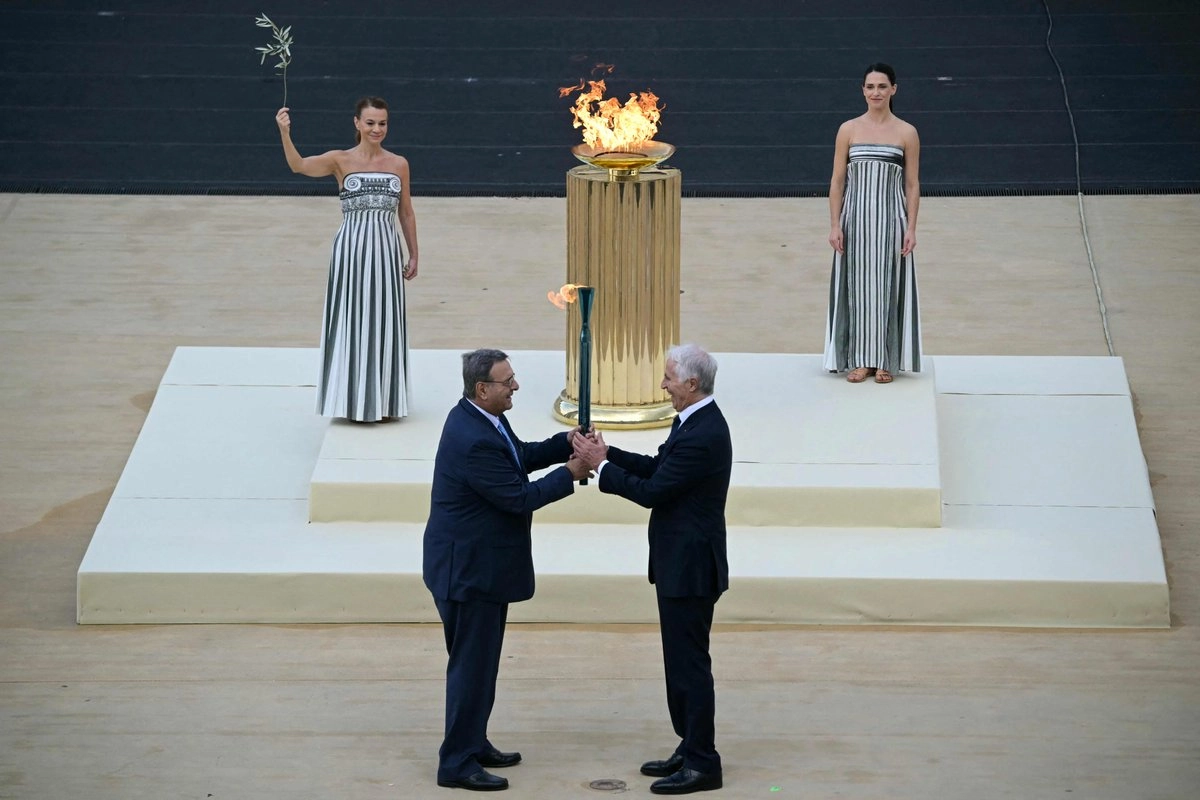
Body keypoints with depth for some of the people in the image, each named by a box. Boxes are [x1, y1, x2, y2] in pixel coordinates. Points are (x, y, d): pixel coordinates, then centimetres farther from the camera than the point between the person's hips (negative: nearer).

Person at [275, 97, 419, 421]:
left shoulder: (399, 164, 6)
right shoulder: (341, 160, -2)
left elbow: (406, 213, 13)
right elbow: (299, 165, -19)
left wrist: (413, 255, 13)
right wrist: (284, 134, -35)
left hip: (386, 250, 2)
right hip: (351, 249, -2)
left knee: (385, 323, 6)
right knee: (353, 320, 1)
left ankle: (384, 400, 16)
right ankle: (356, 400, 11)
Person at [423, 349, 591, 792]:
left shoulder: (480, 419, 3)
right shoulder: (473, 440, -28)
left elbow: (521, 456, 14)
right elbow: (519, 498, -24)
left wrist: (566, 441, -1)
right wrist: (570, 473, -16)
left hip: (480, 564, 10)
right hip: (468, 569, -10)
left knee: (480, 660, 20)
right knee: (471, 663, -3)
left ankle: (474, 744, 32)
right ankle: (457, 763, 4)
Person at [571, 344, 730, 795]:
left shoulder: (702, 436, -24)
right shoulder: (695, 421, 8)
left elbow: (652, 491, -21)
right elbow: (658, 468, 14)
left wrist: (602, 467, -12)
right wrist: (608, 454, 4)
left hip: (690, 567, -11)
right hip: (681, 562, 11)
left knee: (689, 662, -3)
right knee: (682, 660, 17)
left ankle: (702, 764, 4)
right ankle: (691, 749, 26)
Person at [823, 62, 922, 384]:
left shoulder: (906, 133, 1)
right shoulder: (848, 130, 3)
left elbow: (912, 186, 3)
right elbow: (837, 181, 4)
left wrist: (911, 228, -3)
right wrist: (835, 225, -2)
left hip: (890, 218, -1)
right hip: (856, 216, 1)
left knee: (888, 285, 3)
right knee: (857, 284, 4)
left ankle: (885, 360, 13)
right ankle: (859, 359, 12)